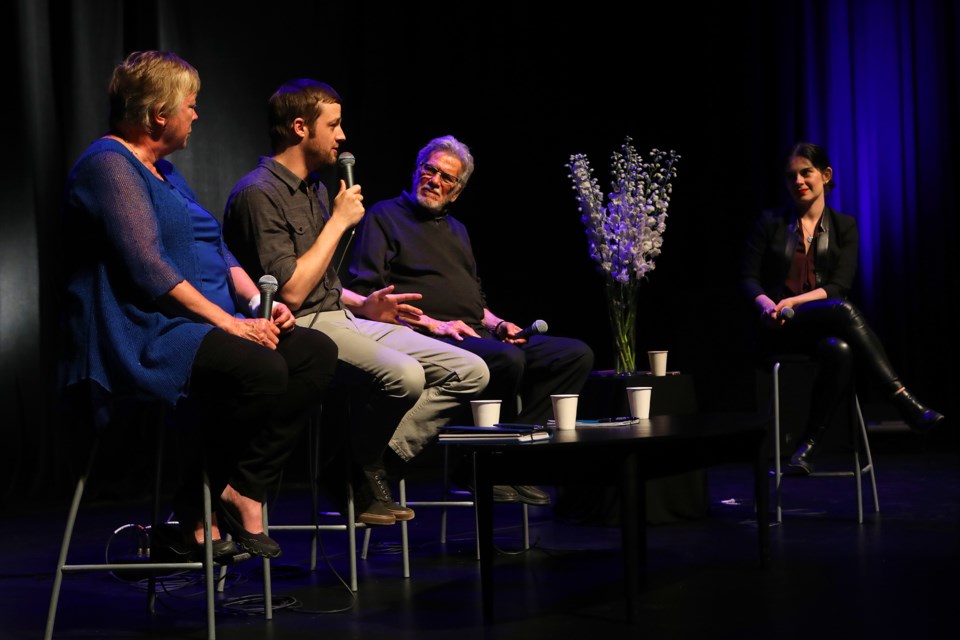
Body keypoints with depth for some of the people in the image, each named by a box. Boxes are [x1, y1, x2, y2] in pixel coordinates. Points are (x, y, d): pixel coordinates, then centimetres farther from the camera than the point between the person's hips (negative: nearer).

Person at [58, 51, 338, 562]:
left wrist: (258, 301, 3)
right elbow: (146, 267, -20)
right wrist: (226, 322, -20)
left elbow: (217, 250, 22)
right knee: (261, 370, -32)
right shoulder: (109, 165, -9)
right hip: (140, 335, -10)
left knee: (316, 352, -8)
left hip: (200, 323, 10)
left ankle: (239, 492, -13)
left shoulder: (163, 171, 23)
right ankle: (196, 509, -12)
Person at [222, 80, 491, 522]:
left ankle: (379, 464, -6)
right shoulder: (259, 194, -11)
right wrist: (338, 222, -11)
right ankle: (357, 475, -9)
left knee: (470, 371, -4)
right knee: (404, 376, -35)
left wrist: (362, 305, 10)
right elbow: (291, 292, -20)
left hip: (340, 319, 9)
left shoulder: (314, 187, 19)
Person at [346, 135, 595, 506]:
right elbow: (365, 294, -7)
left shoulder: (457, 230, 28)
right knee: (507, 359, -36)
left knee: (577, 354, -6)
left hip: (476, 335, 8)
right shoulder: (383, 217, 6)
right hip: (426, 340, -8)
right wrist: (431, 324, -15)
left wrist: (497, 324, 7)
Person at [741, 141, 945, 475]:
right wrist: (767, 304, -19)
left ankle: (808, 446, -34)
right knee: (842, 310, -35)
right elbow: (749, 278, 4)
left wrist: (794, 301, -16)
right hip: (778, 331, -2)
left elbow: (839, 287, 0)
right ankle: (905, 401, -41)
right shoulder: (770, 222, 9)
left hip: (824, 327, 2)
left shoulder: (844, 225, 12)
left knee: (839, 351, -40)